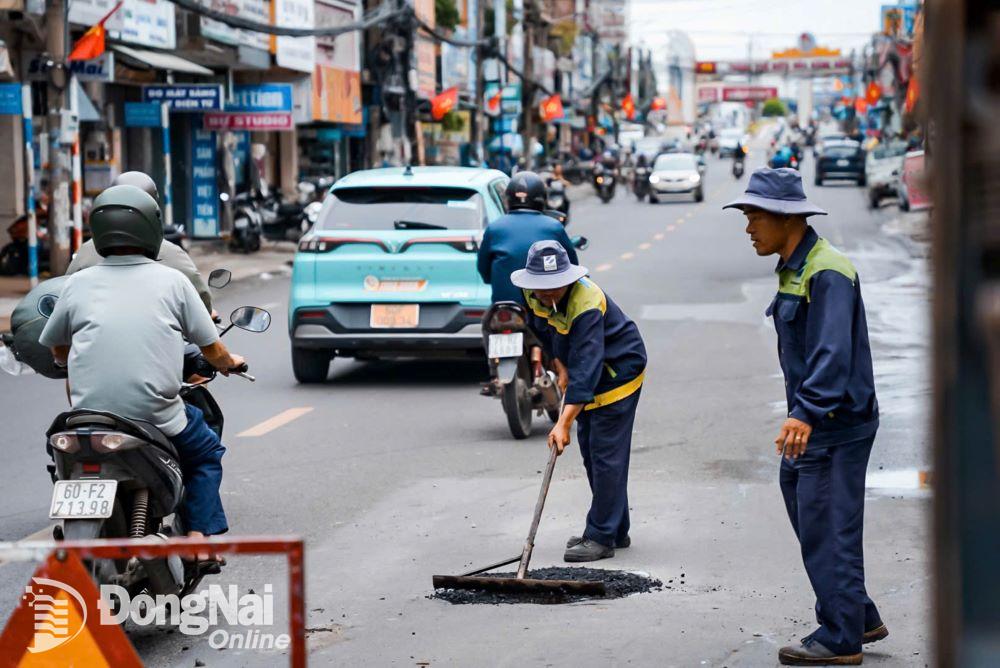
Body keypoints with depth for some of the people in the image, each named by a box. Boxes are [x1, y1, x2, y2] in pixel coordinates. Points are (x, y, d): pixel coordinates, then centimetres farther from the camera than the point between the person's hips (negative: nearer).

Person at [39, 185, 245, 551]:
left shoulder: (77, 284, 4)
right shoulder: (172, 281, 0)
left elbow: (58, 351, 18)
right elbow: (212, 349, 7)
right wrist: (230, 363, 30)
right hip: (157, 417, -2)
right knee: (206, 454, 25)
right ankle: (199, 536, 11)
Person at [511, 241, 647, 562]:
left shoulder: (586, 304, -36)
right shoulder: (533, 294, -12)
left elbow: (586, 369, -41)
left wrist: (564, 424, -46)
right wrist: (560, 366, 1)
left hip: (618, 370, -9)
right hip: (587, 371, 9)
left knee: (607, 453, -11)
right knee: (590, 450, 12)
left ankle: (602, 537, -6)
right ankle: (616, 531, 21)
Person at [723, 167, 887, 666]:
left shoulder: (827, 273, -19)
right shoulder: (793, 269, 13)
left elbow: (832, 353, -30)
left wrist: (807, 413, -39)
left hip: (836, 424, -11)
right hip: (813, 420, 11)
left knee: (827, 529, -6)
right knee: (805, 512, 15)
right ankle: (859, 618, 25)